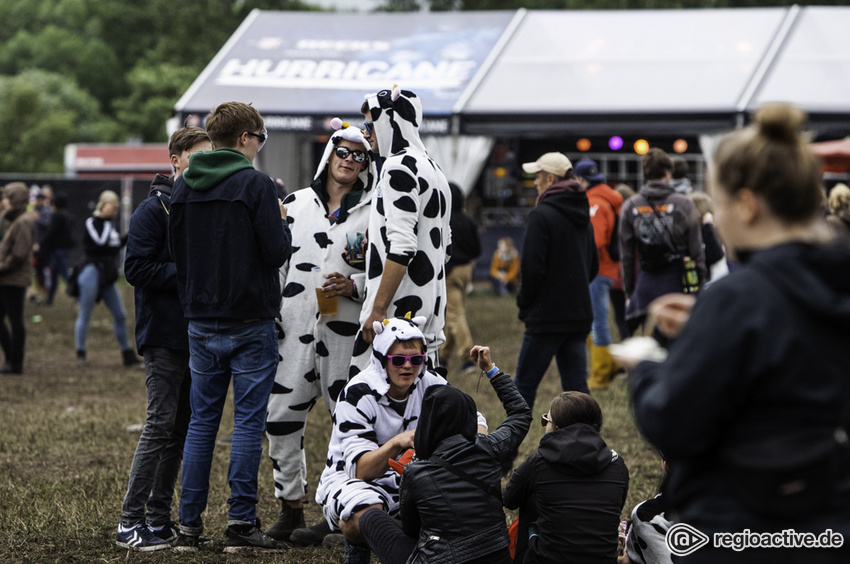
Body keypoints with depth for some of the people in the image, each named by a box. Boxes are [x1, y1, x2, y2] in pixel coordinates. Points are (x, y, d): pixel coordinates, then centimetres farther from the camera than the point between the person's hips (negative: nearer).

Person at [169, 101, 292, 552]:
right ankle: (240, 523, -3)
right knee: (248, 419, -1)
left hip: (201, 323, 5)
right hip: (250, 323, -5)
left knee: (202, 419, 10)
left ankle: (189, 524, 8)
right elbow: (277, 252, -15)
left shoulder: (183, 186, 7)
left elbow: (176, 250, 13)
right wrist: (281, 223, 5)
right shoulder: (254, 184, -12)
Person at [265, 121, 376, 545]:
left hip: (346, 330, -3)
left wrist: (354, 286, -13)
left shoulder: (373, 211, 5)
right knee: (281, 415, 1)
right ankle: (291, 506, 13)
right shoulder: (295, 204, 14)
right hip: (295, 327, 3)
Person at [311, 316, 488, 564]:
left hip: (406, 479, 5)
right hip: (348, 479, -5)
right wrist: (396, 443, -47)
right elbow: (361, 471, -29)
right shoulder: (357, 395, -22)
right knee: (366, 516, -39)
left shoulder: (429, 383, -6)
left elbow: (476, 423, -8)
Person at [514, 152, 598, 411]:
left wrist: (524, 302, 0)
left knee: (524, 385, 0)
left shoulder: (541, 215, -12)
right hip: (580, 315, 7)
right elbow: (593, 266, 20)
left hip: (547, 316, -7)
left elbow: (533, 268, -15)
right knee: (577, 387, 6)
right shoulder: (583, 216, 12)